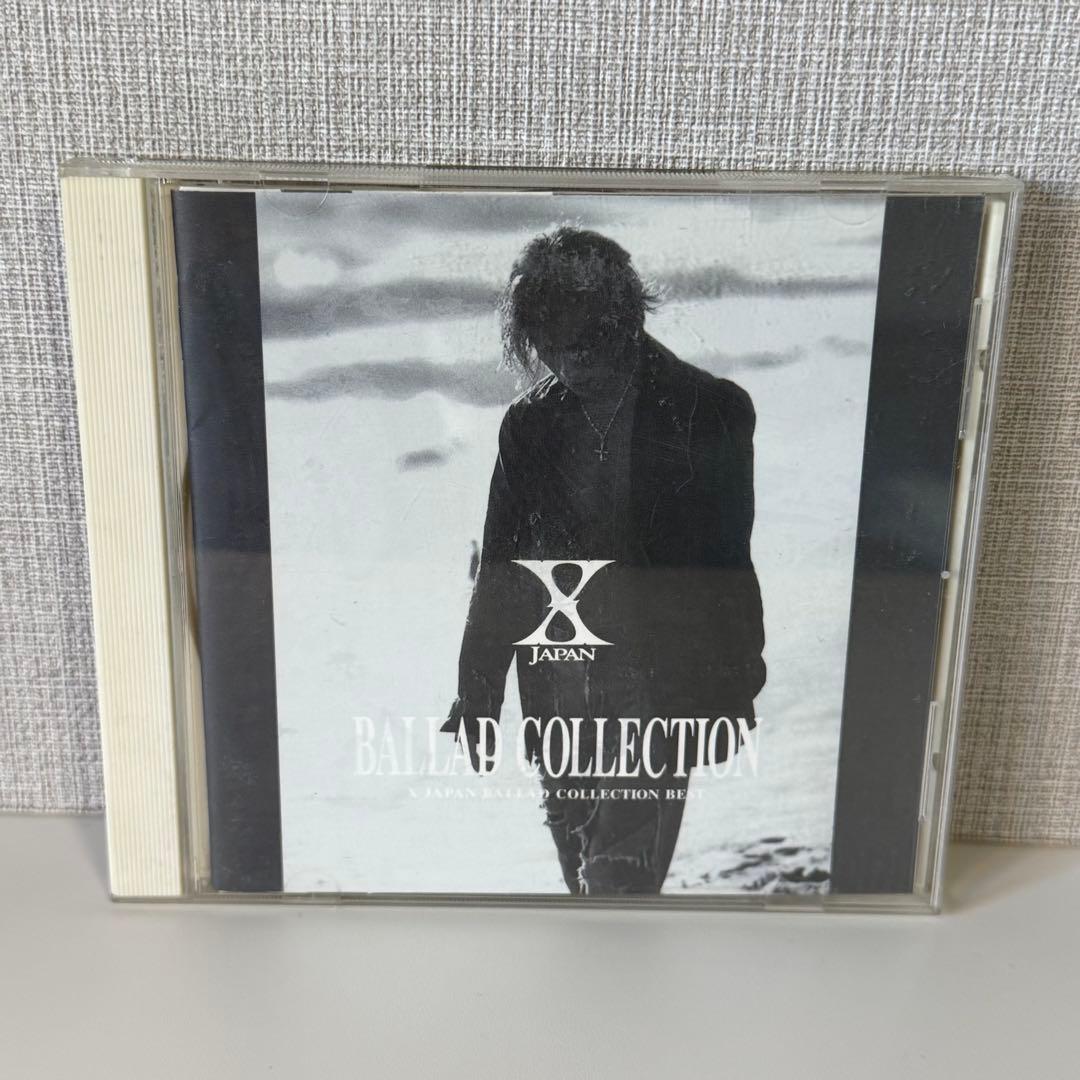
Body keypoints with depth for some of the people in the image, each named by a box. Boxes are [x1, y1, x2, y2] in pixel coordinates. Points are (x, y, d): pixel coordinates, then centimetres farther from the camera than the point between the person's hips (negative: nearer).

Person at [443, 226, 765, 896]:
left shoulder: (711, 411, -5)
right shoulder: (530, 424, 5)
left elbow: (728, 562, -1)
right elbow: (500, 569, 9)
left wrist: (733, 689, 0)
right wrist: (475, 695, 10)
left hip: (658, 687, -4)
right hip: (558, 689, 4)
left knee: (621, 872, -7)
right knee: (582, 872, 17)